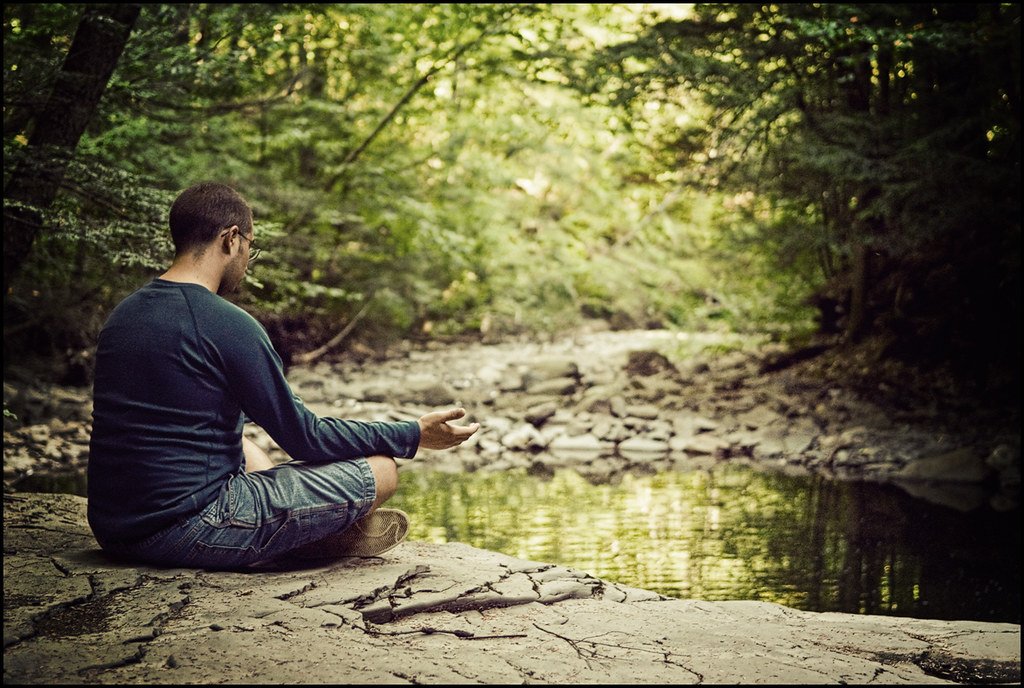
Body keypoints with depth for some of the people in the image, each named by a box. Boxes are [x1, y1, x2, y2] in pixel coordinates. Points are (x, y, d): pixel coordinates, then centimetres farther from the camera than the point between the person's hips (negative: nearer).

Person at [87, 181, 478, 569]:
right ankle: (321, 536, 25)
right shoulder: (229, 325, -16)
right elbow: (305, 437, -10)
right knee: (378, 470, -3)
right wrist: (414, 436, 1)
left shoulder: (123, 315, 9)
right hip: (187, 532, -9)